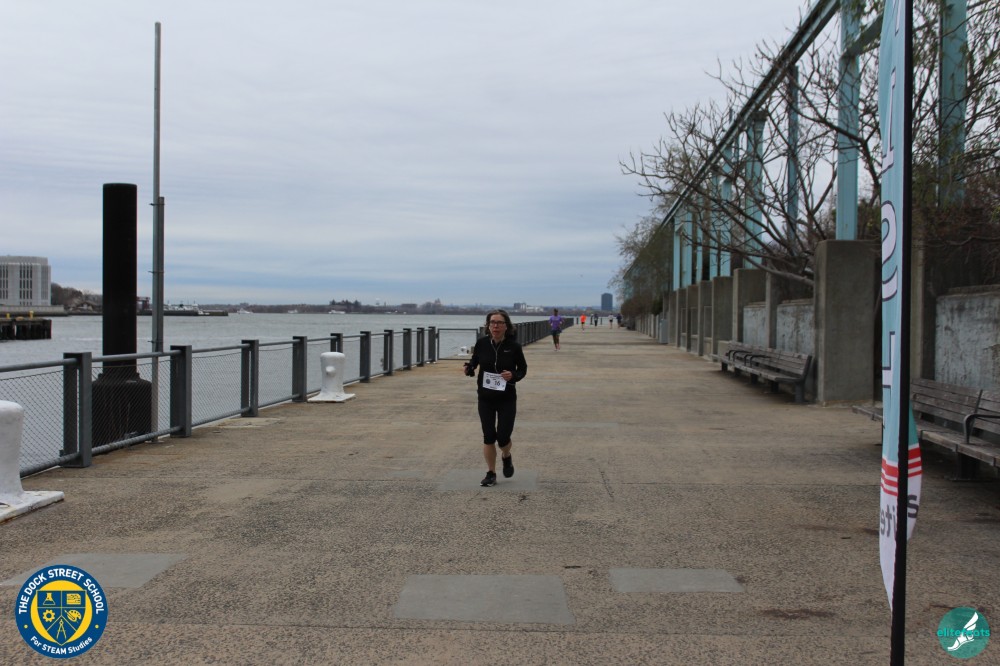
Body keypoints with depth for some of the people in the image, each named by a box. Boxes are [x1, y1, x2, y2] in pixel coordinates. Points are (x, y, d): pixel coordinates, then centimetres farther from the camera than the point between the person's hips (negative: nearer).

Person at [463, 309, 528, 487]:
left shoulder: (513, 346, -10)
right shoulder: (482, 343, -7)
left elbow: (523, 368, 2)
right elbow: (474, 361, 9)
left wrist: (513, 376, -18)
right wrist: (469, 369, -12)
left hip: (507, 398, -1)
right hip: (486, 398, 2)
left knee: (503, 436, -4)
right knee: (488, 436, 3)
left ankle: (506, 457, 31)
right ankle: (491, 473, 18)